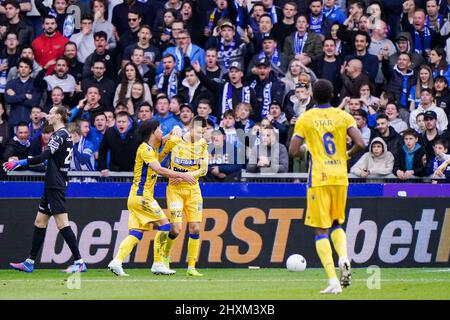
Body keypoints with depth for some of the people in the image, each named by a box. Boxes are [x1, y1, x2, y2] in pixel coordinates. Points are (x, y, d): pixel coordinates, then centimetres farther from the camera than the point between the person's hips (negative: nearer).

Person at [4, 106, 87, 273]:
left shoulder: (60, 135, -14)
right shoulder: (65, 134, 16)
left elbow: (44, 156, -25)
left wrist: (20, 163, -25)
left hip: (55, 186, -10)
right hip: (53, 185, 10)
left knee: (62, 224, -11)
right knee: (40, 222, 13)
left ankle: (79, 262, -12)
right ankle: (29, 262, 18)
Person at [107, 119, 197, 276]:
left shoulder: (151, 149, 17)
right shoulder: (145, 149, -13)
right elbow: (159, 170, -25)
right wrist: (182, 175, -23)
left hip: (139, 197, 9)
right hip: (141, 196, -9)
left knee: (136, 233, 2)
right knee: (164, 224, -8)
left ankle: (117, 262, -8)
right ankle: (158, 264, -7)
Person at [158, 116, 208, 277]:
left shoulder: (202, 144, 0)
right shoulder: (174, 141, -8)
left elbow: (203, 170, -4)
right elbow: (159, 158, 9)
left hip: (193, 189, 3)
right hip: (175, 189, -3)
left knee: (195, 228, -3)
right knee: (176, 228, -11)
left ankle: (191, 267, 3)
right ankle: (165, 255, 18)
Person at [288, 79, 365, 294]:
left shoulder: (305, 119, -1)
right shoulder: (343, 117, 3)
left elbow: (293, 151, -6)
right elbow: (360, 144, -7)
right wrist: (348, 155, 13)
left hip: (319, 179, -3)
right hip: (340, 177, 3)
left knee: (321, 231, 0)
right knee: (336, 224, 22)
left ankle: (333, 281, -12)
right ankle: (344, 259, -7)